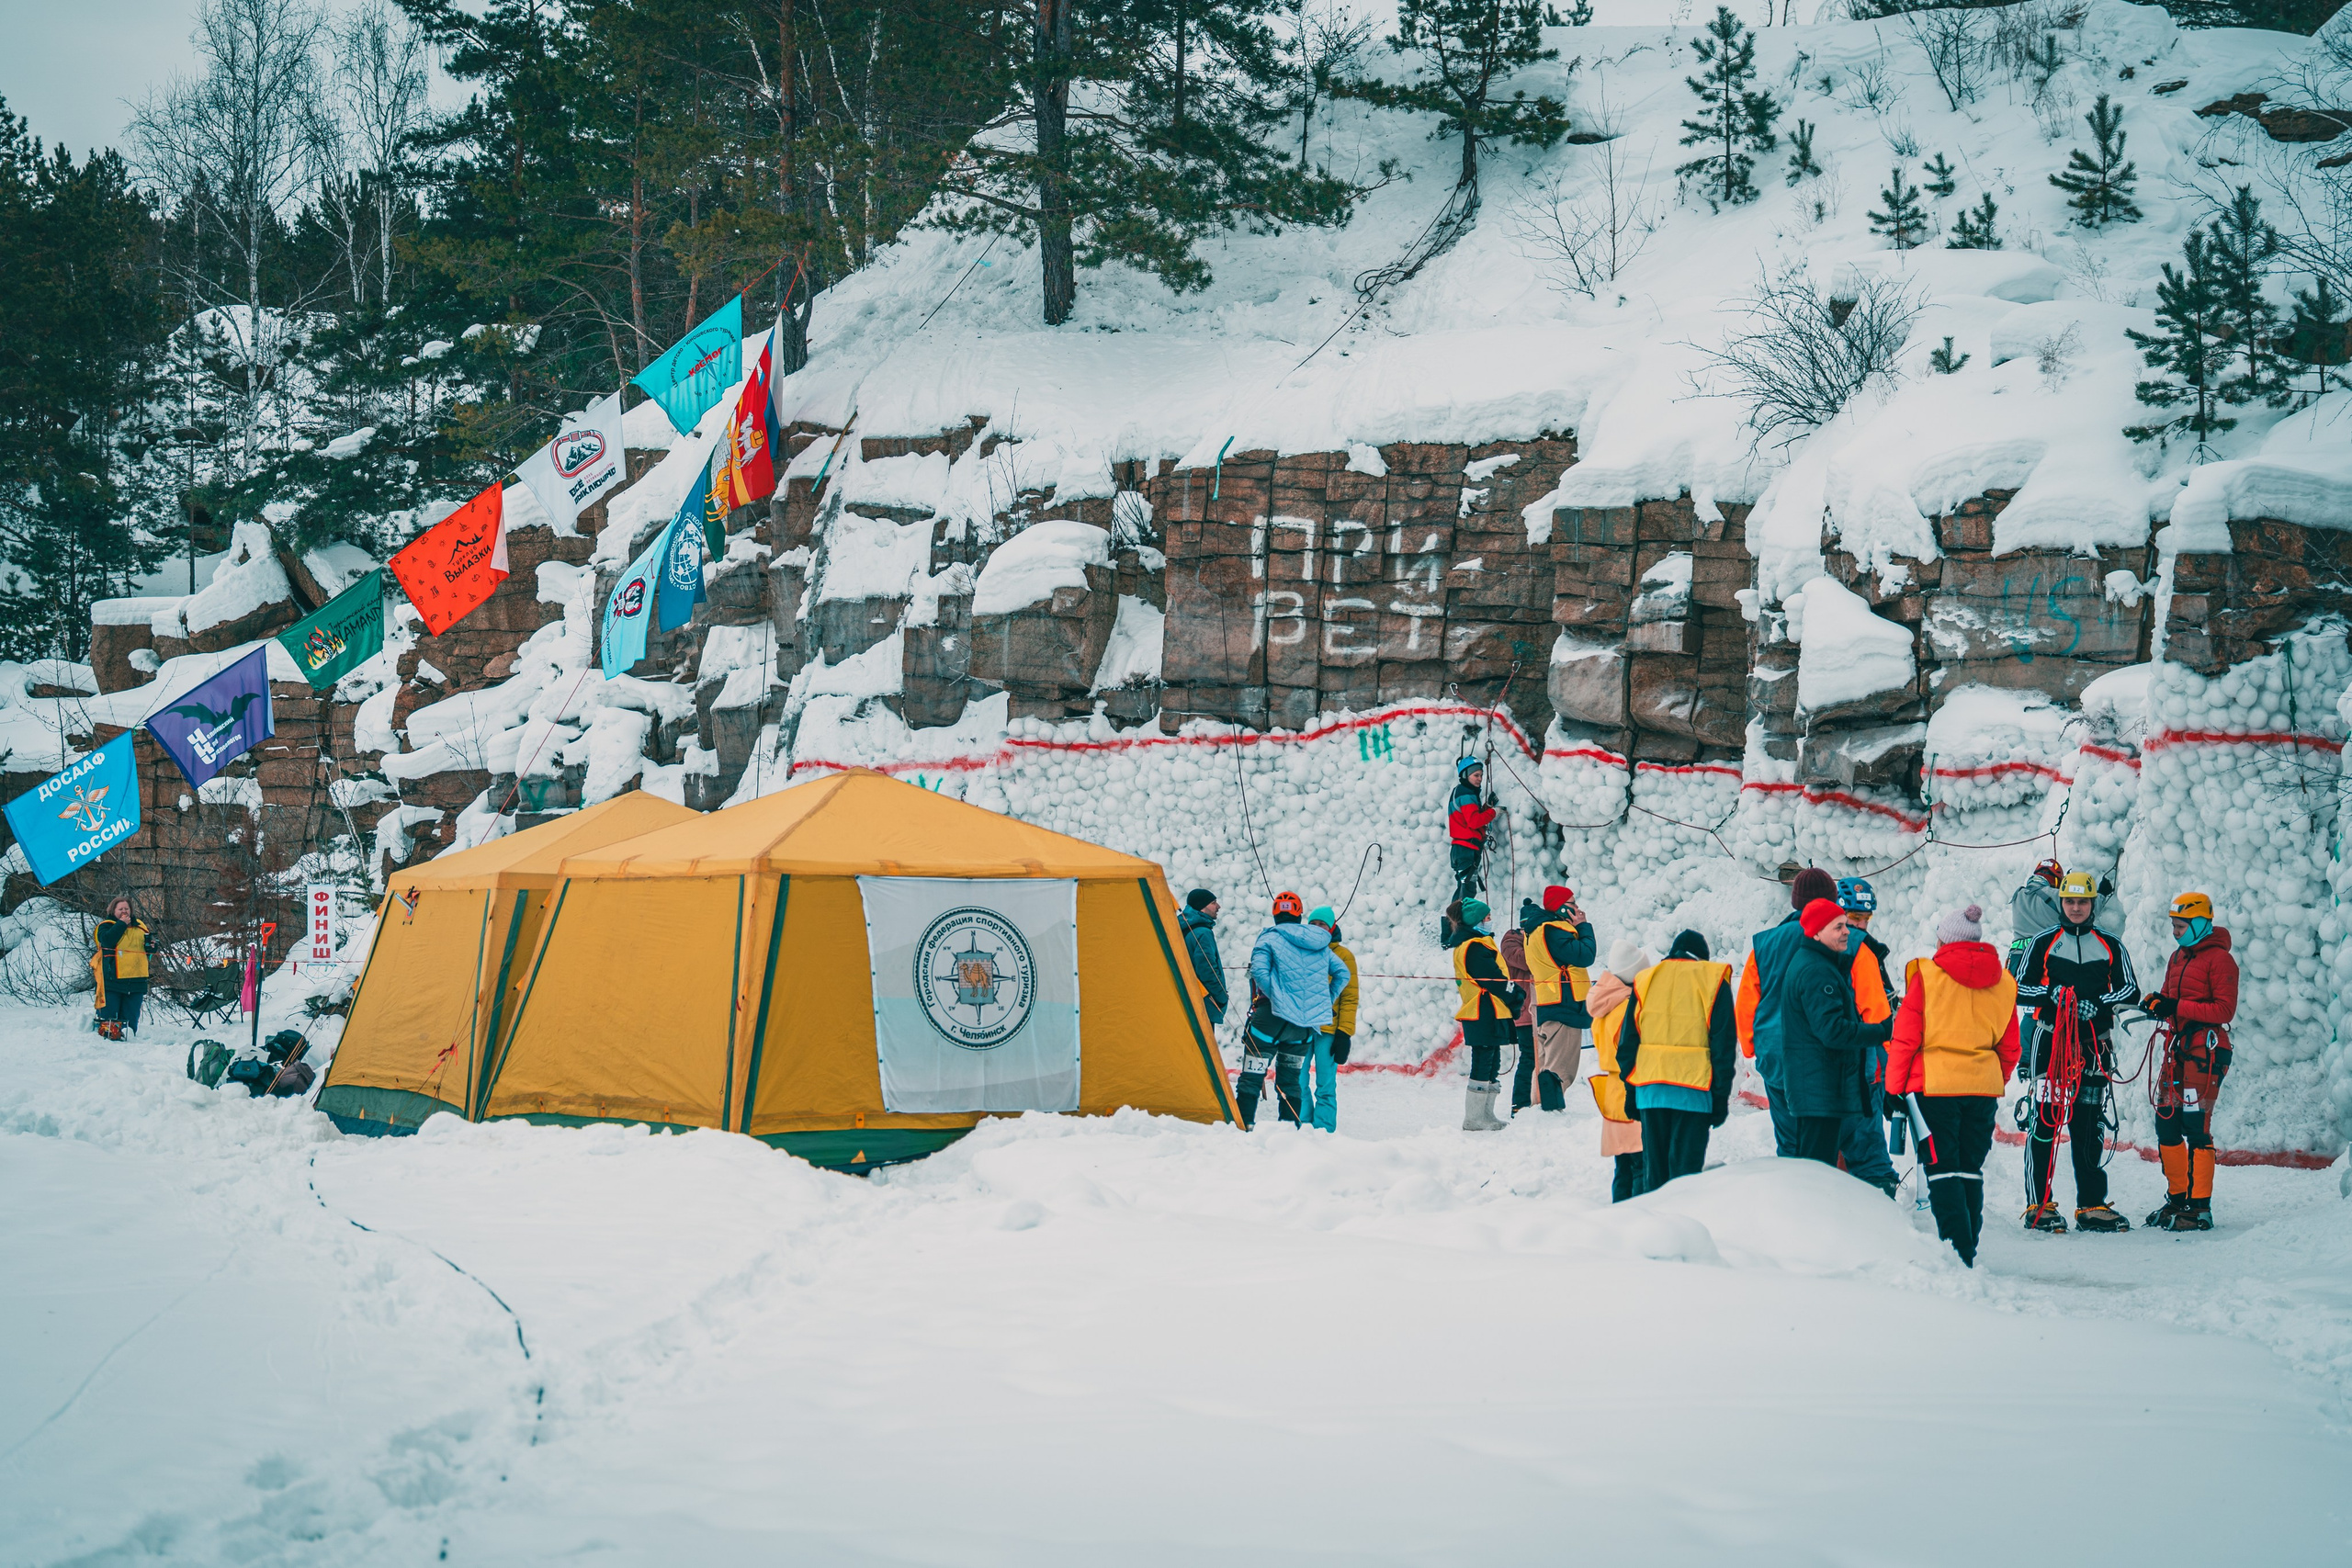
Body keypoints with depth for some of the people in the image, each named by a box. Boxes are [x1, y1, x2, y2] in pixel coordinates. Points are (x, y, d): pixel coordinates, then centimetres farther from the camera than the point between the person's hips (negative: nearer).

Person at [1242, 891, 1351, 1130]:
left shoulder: (1270, 939, -4)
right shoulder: (1321, 946, 12)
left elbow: (1259, 971, -19)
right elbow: (1342, 974, 17)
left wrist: (1276, 997, -10)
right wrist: (1325, 1002, 17)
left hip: (1274, 1019, -5)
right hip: (1308, 1025, 5)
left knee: (1252, 1076, -2)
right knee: (1290, 1080, 17)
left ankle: (1243, 1125, -9)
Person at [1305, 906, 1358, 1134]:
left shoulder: (1343, 956, 5)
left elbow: (1349, 998, 1)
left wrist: (1344, 1033, -7)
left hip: (1328, 1029, -4)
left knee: (1326, 1086, -4)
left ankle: (1322, 1131, -3)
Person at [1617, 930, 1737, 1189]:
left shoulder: (1644, 980, 12)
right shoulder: (1713, 980, 3)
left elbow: (1626, 1042, 11)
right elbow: (1724, 1043, 0)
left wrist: (1630, 1089, 15)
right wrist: (1721, 1096, 2)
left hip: (1649, 1088, 3)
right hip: (1693, 1090, -3)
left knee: (1653, 1169, 9)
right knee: (1686, 1167, -4)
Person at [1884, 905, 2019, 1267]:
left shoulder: (1927, 975, -6)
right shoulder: (2003, 982, 8)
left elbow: (1905, 1037, -5)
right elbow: (2010, 1048, 12)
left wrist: (1895, 1087, 2)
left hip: (1935, 1086, -4)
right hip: (1984, 1088, 4)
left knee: (1942, 1170, -2)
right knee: (1970, 1171, 13)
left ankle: (1957, 1248, -12)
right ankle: (1967, 1248, 15)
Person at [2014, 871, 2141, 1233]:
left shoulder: (2110, 946, 12)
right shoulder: (2042, 943, 8)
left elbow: (2131, 992, 5)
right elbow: (2018, 989, 5)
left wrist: (2098, 1003, -12)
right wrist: (2051, 994, -13)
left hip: (2095, 1042, 2)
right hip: (2051, 1040, -2)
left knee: (2090, 1125, 5)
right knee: (2046, 1118, -9)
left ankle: (2092, 1206, 9)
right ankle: (2038, 1205, -7)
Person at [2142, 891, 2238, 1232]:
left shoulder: (2219, 959, -7)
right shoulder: (2177, 958, 18)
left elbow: (2224, 1010, -14)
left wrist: (2177, 1007, -21)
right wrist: (2157, 1003, -3)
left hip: (2205, 1050, -8)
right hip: (2177, 1048, 8)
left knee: (2195, 1127, -11)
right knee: (2166, 1123, 8)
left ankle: (2200, 1208, -9)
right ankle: (2177, 1200, 18)